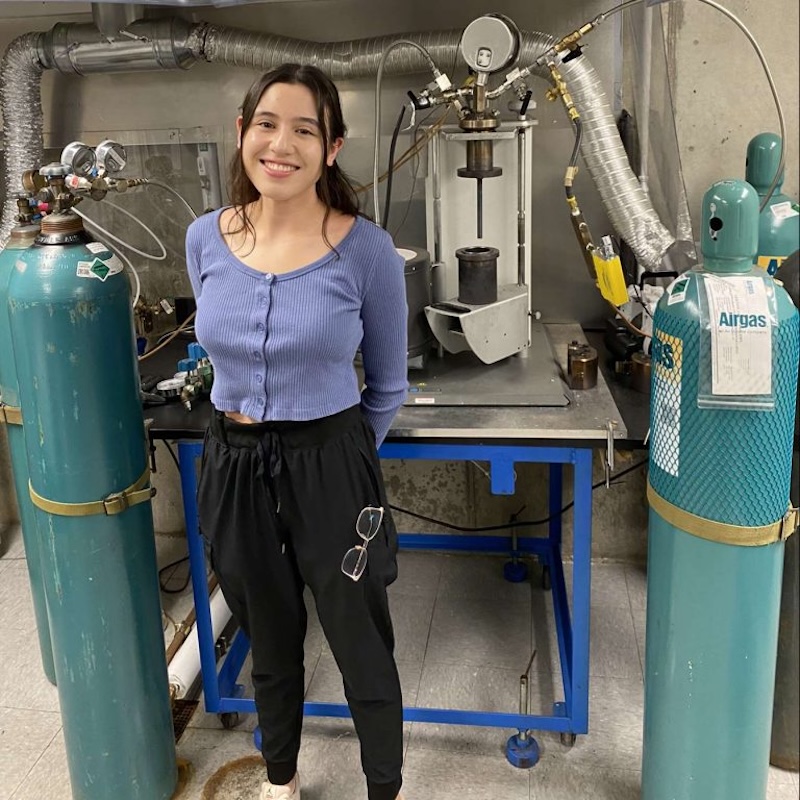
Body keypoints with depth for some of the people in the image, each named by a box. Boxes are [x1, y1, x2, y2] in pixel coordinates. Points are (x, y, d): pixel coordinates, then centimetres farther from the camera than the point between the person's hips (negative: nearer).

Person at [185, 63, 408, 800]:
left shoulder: (366, 249, -13)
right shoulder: (205, 240, -3)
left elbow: (388, 385, -1)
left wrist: (336, 454, 7)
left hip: (330, 470, -3)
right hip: (233, 467, 4)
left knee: (362, 650, 12)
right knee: (270, 646, 23)